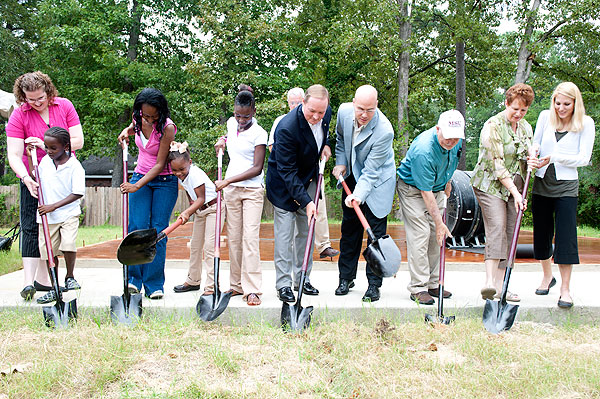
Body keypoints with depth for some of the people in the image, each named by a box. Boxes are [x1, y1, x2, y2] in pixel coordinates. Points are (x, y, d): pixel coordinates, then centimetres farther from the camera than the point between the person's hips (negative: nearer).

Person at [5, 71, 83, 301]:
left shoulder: (64, 106, -5)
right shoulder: (19, 115, -11)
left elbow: (78, 141, -9)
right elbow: (14, 155, -17)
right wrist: (26, 177, -35)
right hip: (34, 179, -2)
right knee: (31, 227, -9)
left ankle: (42, 279, 16)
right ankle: (28, 281, -11)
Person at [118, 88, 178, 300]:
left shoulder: (167, 128, -20)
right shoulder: (139, 119, -4)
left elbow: (160, 164, -19)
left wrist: (137, 186, -24)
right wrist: (127, 130, 0)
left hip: (164, 182, -4)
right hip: (140, 177, 4)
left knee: (158, 231, -6)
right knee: (137, 228, -8)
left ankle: (154, 284, 0)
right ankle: (134, 279, -3)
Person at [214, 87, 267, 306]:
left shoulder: (259, 134, -12)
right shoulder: (232, 123, 6)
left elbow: (257, 169, -16)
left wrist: (228, 181, -21)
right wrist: (223, 140, 10)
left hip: (252, 190, -5)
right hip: (230, 190, 6)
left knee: (250, 238, -12)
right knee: (233, 238, 6)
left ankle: (252, 290, -13)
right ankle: (237, 285, 13)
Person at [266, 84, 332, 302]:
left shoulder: (327, 113, -12)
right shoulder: (286, 127, -32)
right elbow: (287, 171, -29)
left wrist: (325, 145, -2)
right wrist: (306, 201, -31)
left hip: (308, 179, 7)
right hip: (284, 184, -6)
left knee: (306, 231, 10)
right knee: (284, 233, -5)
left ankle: (302, 279, 21)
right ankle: (284, 284, 2)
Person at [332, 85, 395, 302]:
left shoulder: (384, 130, -30)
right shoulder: (344, 111, -15)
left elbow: (371, 171, -27)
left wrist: (359, 194, -38)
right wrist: (340, 162, 0)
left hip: (377, 181, -5)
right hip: (352, 175, 5)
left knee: (376, 231, -4)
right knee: (349, 227, 11)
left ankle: (374, 284, 6)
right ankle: (346, 277, 22)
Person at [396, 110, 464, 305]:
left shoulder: (455, 142, -13)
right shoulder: (423, 150, -36)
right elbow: (425, 192, -31)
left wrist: (447, 182, 19)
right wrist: (439, 222, -27)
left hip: (437, 188, 7)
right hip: (412, 189, -7)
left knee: (437, 237, 5)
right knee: (420, 235, -13)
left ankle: (433, 284, 13)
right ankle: (418, 288, -8)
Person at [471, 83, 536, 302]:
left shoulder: (525, 127, 11)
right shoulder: (494, 126, -12)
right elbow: (497, 165, -17)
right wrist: (514, 192, -21)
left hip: (514, 186, 7)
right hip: (490, 184, -7)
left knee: (510, 233, 2)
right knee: (496, 228, -21)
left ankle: (500, 286, 6)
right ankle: (489, 282, -28)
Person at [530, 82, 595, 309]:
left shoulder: (585, 123, -4)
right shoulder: (545, 117, 4)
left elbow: (584, 158, -7)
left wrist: (554, 158, -17)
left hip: (566, 186, -3)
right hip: (542, 183, 4)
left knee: (566, 236, -8)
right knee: (541, 234, 11)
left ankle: (565, 289, 1)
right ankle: (547, 277, 34)